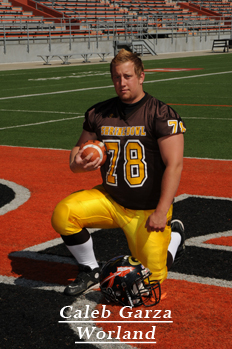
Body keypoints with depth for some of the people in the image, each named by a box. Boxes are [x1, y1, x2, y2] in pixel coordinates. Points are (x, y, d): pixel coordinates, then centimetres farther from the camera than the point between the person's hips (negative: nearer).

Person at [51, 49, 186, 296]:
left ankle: (174, 235, 27)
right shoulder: (99, 113, 1)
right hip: (110, 200, 4)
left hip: (149, 211, -4)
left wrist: (161, 212, -26)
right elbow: (79, 150, 10)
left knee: (150, 280, -3)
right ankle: (90, 271, 4)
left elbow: (174, 165, -19)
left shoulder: (162, 115, -14)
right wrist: (78, 163, -17)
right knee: (63, 214, -18)